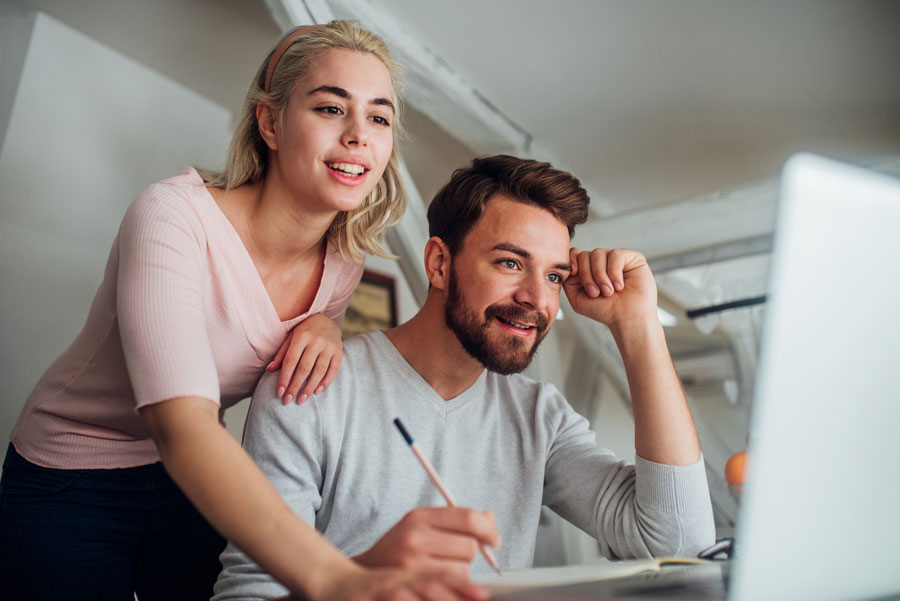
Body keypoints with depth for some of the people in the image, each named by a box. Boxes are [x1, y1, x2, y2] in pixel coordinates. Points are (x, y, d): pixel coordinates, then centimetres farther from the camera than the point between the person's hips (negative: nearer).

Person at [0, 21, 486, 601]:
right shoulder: (174, 216, -30)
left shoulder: (344, 260, -11)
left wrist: (323, 327, -18)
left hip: (195, 483, 5)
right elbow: (181, 426, -42)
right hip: (67, 483, -4)